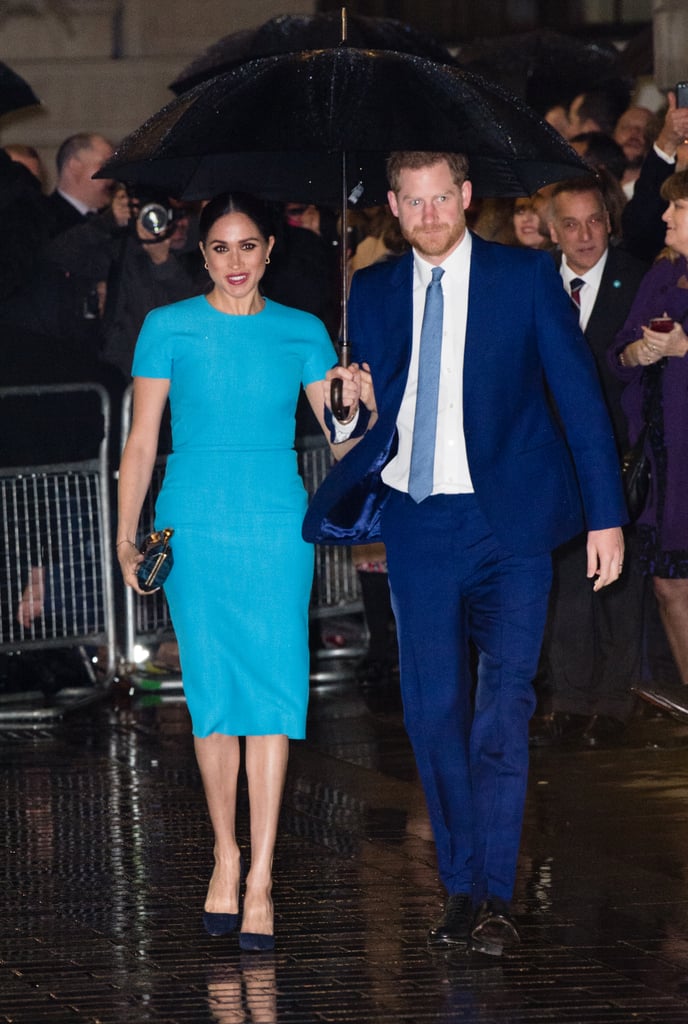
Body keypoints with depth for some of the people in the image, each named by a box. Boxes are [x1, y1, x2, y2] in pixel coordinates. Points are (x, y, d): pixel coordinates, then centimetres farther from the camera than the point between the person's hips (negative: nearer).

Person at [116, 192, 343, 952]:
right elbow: (141, 439, 4)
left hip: (276, 526, 0)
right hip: (194, 526, 0)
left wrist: (359, 404, -17)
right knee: (213, 695, 2)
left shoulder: (302, 333, 7)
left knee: (273, 690, -8)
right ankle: (225, 855, 19)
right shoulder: (169, 328, 3)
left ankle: (260, 878, -7)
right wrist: (125, 537, -2)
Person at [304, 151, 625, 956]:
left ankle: (494, 896, -12)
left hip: (506, 523, -3)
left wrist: (606, 514, -4)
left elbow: (579, 395, 1)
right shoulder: (373, 292, 11)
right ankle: (461, 888, 14)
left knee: (503, 703, -13)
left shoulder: (525, 277, 1)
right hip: (416, 524, 3)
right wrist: (361, 409, -8)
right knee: (433, 710, 3)